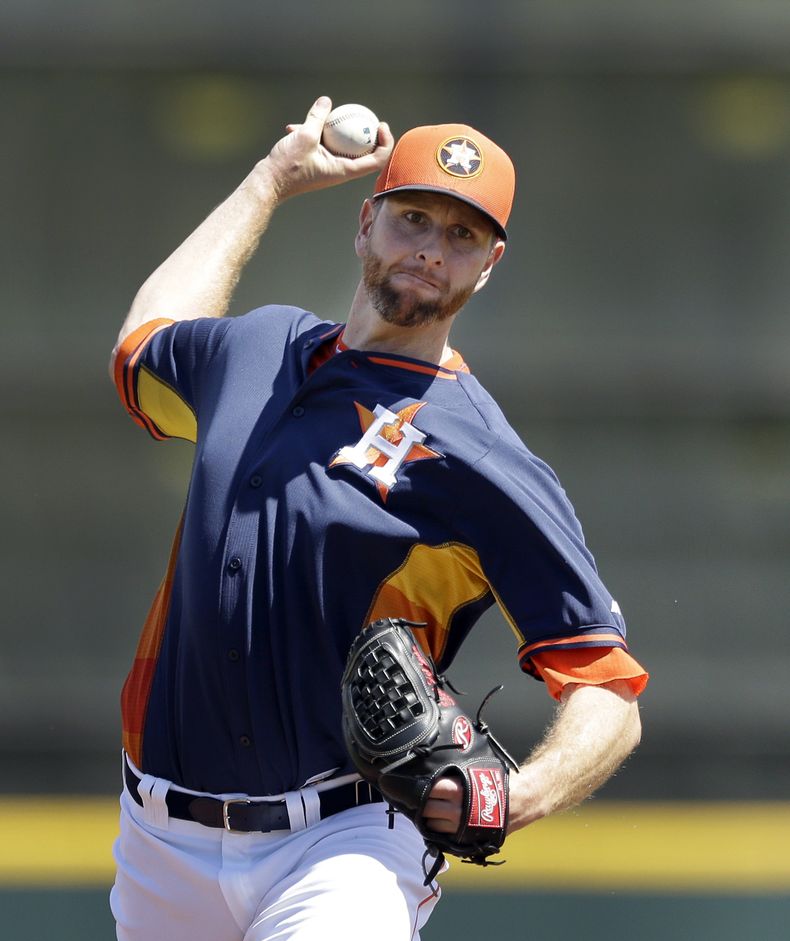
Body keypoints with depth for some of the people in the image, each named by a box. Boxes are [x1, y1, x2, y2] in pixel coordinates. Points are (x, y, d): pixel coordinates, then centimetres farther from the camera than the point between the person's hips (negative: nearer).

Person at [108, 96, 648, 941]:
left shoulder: (482, 462, -8)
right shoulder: (255, 350, 12)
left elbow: (608, 692, -11)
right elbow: (143, 345, 38)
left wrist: (525, 795, -31)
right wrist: (271, 181, 39)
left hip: (342, 846, -6)